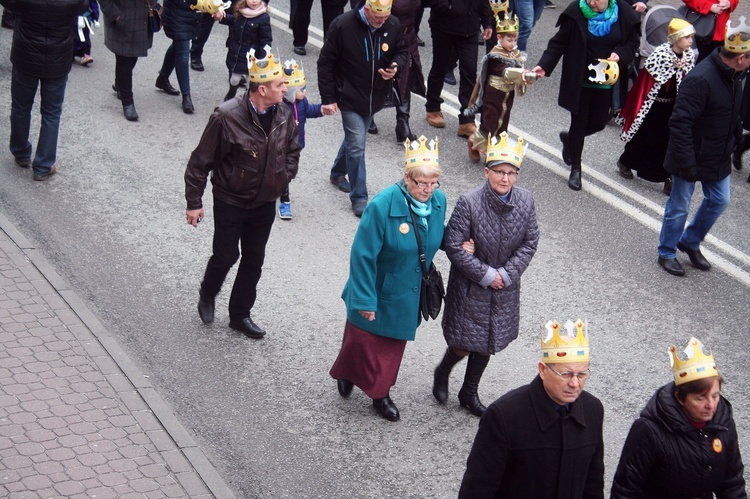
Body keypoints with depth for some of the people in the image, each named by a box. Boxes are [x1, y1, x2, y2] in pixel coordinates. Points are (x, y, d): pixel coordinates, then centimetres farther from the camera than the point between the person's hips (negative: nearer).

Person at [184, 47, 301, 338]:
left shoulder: (284, 117, -8)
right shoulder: (227, 117, -24)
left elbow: (293, 150, 14)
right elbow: (201, 161, -15)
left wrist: (284, 177, 1)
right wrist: (193, 202, -12)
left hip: (265, 204, 5)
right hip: (230, 202, -5)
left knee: (254, 261, 13)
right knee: (225, 256, 8)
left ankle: (240, 315, 30)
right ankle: (207, 297, 39)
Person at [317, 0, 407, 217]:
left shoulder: (393, 26, -9)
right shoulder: (343, 26, -20)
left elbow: (401, 52, 10)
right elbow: (326, 63, -12)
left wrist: (396, 66, -15)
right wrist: (328, 98, -12)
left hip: (375, 98, 5)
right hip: (349, 97, -5)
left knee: (354, 138, 23)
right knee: (357, 145, -9)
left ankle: (338, 173, 48)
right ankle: (359, 198, 0)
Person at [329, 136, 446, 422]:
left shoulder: (438, 201, -11)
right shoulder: (382, 206, -29)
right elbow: (363, 255, -23)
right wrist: (365, 300, -21)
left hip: (409, 296, 5)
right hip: (377, 291, -5)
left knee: (394, 345, 20)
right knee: (364, 341, 16)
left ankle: (380, 394, 40)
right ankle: (346, 374, 47)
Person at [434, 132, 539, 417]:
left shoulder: (525, 202, -10)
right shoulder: (469, 203, -23)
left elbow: (529, 244, -2)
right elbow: (454, 246, -18)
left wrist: (507, 274, -12)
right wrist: (486, 275, -16)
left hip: (505, 288, 4)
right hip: (469, 287, -4)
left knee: (488, 344, 17)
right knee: (464, 345, 4)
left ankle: (469, 393, 38)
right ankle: (442, 373, 38)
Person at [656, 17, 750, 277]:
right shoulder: (700, 79, -29)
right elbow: (680, 123, -29)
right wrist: (686, 163, -27)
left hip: (718, 158, 8)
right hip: (692, 158, -8)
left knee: (719, 200, 17)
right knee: (679, 207, 7)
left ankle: (690, 242, 37)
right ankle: (666, 253, 26)